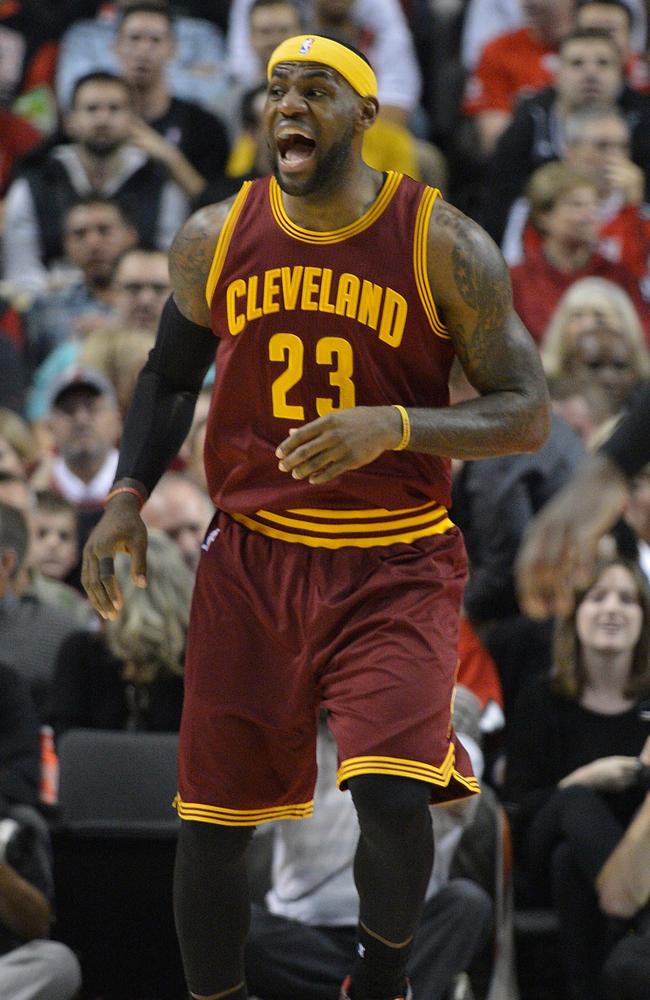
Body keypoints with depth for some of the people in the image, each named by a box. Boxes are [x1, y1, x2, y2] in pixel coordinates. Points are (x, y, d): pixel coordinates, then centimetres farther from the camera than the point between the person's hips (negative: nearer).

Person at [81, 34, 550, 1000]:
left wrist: (394, 426, -24)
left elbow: (527, 413, -8)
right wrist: (127, 496, 2)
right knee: (210, 820, 4)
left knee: (391, 797, -20)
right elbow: (171, 375, 18)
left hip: (395, 567, -3)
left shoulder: (443, 244, -9)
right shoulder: (214, 240, 1)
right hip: (250, 560, 3)